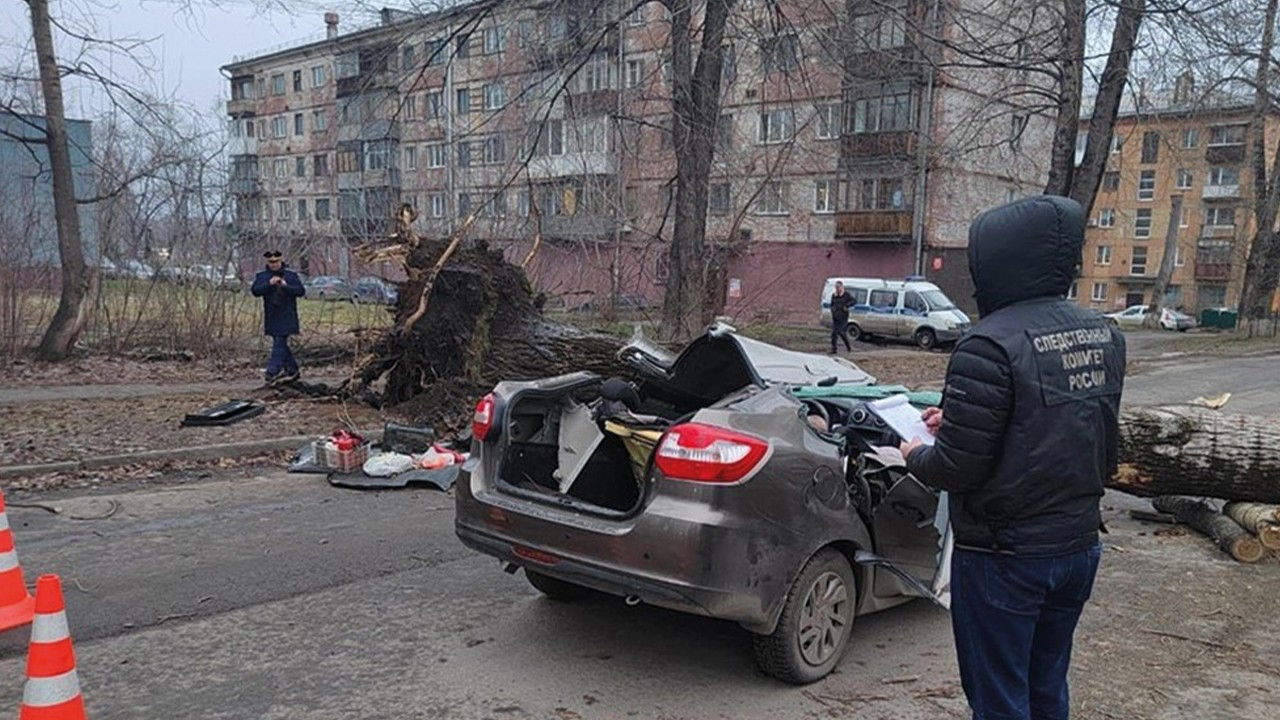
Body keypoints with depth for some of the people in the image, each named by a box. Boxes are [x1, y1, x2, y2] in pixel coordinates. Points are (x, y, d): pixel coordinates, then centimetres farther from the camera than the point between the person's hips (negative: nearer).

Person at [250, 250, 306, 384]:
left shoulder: (291, 275, 3)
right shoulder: (261, 276, 8)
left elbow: (301, 291, -3)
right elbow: (255, 291, -6)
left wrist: (286, 286, -17)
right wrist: (269, 284, -20)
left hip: (287, 316, -4)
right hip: (271, 316, 4)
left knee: (280, 343, -12)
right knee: (281, 344, 9)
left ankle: (273, 371, -15)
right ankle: (292, 369, 19)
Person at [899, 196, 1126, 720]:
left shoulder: (991, 345, -24)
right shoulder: (1103, 337, 2)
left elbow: (957, 469, -22)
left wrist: (916, 456, -1)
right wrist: (958, 424, 14)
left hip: (1004, 558, -7)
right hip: (1078, 545, 8)